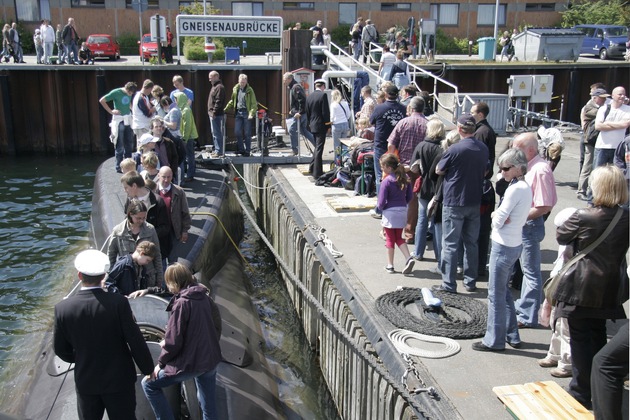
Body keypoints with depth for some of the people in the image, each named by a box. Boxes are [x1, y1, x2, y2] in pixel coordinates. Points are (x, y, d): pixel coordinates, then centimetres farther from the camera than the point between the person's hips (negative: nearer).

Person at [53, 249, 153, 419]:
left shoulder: (62, 308, -12)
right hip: (119, 378, -2)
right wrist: (148, 368, 1)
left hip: (85, 380, 2)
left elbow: (61, 349, -1)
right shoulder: (118, 302, -20)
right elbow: (135, 341, -15)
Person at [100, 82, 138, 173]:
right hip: (118, 120, -6)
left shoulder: (131, 94, 4)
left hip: (128, 120, 6)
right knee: (120, 146, -3)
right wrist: (111, 111, -12)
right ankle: (119, 167, 5)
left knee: (129, 145, 10)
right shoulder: (116, 92, -12)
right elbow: (102, 100, -11)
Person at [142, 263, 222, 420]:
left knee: (149, 384, 9)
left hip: (190, 363, -7)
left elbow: (174, 342, -18)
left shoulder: (181, 303, -17)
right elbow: (216, 326, 12)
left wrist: (161, 363, -4)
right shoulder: (205, 297, 3)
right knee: (209, 407, 18)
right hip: (211, 360, 7)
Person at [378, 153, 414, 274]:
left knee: (390, 239, 10)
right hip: (402, 211, 5)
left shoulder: (387, 181, -18)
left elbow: (381, 201, -16)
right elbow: (409, 197, 7)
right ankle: (409, 258, 1)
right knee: (399, 237, 19)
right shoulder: (405, 178, 0)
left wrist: (380, 208, 4)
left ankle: (390, 265, 16)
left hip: (390, 212, -5)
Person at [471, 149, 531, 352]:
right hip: (515, 243, 10)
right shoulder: (525, 187, 9)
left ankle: (494, 340, 11)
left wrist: (497, 216, 1)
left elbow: (497, 221, -20)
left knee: (496, 294, 1)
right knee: (503, 290, 20)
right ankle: (512, 335, 28)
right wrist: (498, 216, -10)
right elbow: (498, 217, 10)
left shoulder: (515, 189, -19)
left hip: (503, 246, -10)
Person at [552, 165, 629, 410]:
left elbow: (561, 237, -3)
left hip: (581, 289, -5)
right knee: (599, 336, 20)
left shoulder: (583, 217, -20)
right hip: (610, 289, 5)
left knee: (580, 339, 7)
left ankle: (582, 394, 14)